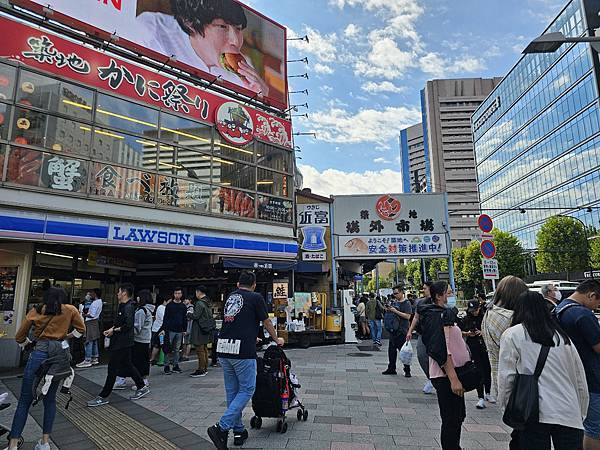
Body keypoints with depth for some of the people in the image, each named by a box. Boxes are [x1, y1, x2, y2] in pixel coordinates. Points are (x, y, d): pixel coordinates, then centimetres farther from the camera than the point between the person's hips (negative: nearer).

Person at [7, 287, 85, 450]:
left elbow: (19, 338, 8)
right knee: (50, 399, 15)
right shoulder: (70, 310, 5)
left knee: (25, 401, 8)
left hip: (39, 355, -1)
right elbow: (81, 329, 9)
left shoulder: (35, 311, 5)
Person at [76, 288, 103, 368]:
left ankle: (87, 361, -2)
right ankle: (95, 358, 22)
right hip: (95, 322, 10)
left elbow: (92, 315, -22)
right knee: (94, 341, 15)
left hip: (91, 323, -10)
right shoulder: (99, 301, 9)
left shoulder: (95, 303, -20)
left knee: (89, 342, -6)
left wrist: (84, 315, -9)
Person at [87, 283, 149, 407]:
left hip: (122, 343, -10)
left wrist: (114, 330, -14)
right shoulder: (123, 306, 13)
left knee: (112, 369, -1)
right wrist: (111, 329, 4)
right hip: (120, 342, 10)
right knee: (127, 365, 16)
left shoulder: (128, 307, -19)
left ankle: (103, 397, 9)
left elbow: (128, 325, -25)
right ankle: (142, 387, 25)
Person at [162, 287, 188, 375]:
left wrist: (185, 330, 7)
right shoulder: (169, 305, 0)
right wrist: (165, 329, -8)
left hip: (179, 331, 3)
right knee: (168, 349, -1)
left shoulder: (183, 306, 9)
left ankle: (175, 365, 16)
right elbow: (165, 318, -2)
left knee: (177, 349, 9)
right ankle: (167, 366, 6)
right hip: (170, 330, -3)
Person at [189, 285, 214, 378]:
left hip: (200, 329, -9)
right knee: (205, 349, 16)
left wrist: (188, 314, 1)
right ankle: (205, 368, 24)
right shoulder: (208, 303, 11)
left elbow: (195, 316, -20)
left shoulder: (200, 303, -17)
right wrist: (192, 313, 18)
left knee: (200, 350, -3)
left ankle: (201, 370, 2)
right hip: (206, 328, 9)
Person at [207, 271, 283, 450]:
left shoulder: (230, 297, 17)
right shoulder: (256, 297, -2)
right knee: (246, 390, 4)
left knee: (232, 391, 15)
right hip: (243, 350, -7)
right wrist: (276, 339, 25)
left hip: (223, 348, 7)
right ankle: (221, 428, -4)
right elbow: (266, 322, 7)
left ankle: (238, 431, 25)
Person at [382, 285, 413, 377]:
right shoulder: (394, 302, 13)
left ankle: (407, 370, 11)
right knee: (391, 349, 12)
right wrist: (388, 310, 1)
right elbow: (390, 314, 23)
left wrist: (395, 311, -20)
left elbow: (408, 316, -18)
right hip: (393, 330, 7)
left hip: (402, 331, -7)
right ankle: (391, 368, 24)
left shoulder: (406, 303, -8)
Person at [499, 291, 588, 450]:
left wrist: (507, 407, 8)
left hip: (535, 414, -4)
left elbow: (505, 377, -4)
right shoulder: (563, 336, 14)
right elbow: (581, 382, 15)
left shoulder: (512, 334, 0)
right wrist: (580, 415, 23)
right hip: (570, 416, 4)